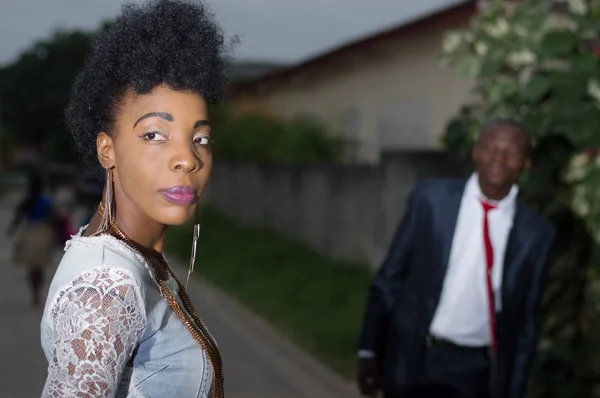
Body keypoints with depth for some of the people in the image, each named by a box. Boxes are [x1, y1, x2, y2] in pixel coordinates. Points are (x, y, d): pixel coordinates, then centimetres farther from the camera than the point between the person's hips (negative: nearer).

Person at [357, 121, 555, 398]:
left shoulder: (536, 234, -1)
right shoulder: (431, 199, -3)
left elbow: (525, 323, 5)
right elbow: (389, 278, 1)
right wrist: (369, 350, 0)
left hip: (477, 374, 1)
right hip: (414, 360, -1)